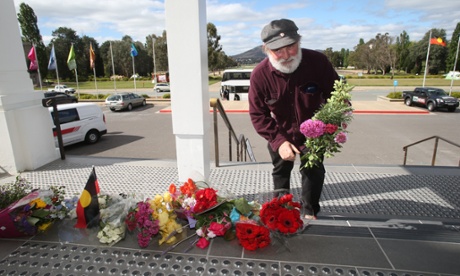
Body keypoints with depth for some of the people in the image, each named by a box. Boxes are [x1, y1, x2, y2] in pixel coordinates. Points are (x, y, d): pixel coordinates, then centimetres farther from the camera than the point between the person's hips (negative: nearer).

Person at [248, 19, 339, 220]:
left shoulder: (317, 61, -27)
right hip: (280, 134, 1)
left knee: (313, 171, 11)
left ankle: (309, 211, 35)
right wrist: (278, 141, -31)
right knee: (281, 171, 19)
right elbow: (257, 114, -21)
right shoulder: (260, 74, -27)